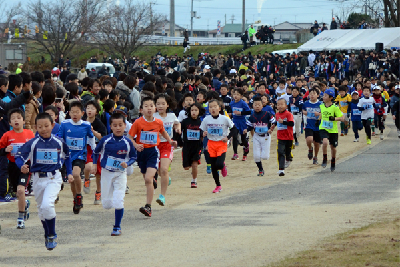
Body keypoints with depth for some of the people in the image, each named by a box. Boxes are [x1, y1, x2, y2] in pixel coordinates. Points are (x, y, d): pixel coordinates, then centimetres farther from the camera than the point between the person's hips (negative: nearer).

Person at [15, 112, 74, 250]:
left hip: (54, 178, -2)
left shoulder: (59, 143, -1)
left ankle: (52, 235, -7)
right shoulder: (32, 143, -7)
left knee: (47, 205, -23)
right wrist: (22, 166, -30)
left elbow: (67, 156, 17)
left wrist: (69, 173, 14)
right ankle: (48, 235, 37)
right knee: (41, 210, 15)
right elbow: (19, 156, -10)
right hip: (38, 179, 2)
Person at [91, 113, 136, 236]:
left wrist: (127, 163, -14)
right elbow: (96, 152, 9)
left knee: (118, 202, -14)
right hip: (106, 173, 2)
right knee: (106, 204, 4)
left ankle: (117, 227, 1)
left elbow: (133, 156, 4)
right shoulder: (105, 140, -7)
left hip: (120, 174, -2)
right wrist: (94, 164, 1)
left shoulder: (127, 142, -9)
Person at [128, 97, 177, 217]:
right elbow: (130, 137, -2)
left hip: (153, 151, -2)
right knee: (147, 180, 13)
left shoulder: (159, 122, -1)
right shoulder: (138, 123, -7)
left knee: (148, 179, -17)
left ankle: (148, 206, -21)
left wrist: (170, 141, 11)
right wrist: (135, 145, -19)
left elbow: (163, 132, 21)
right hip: (142, 151, 2)